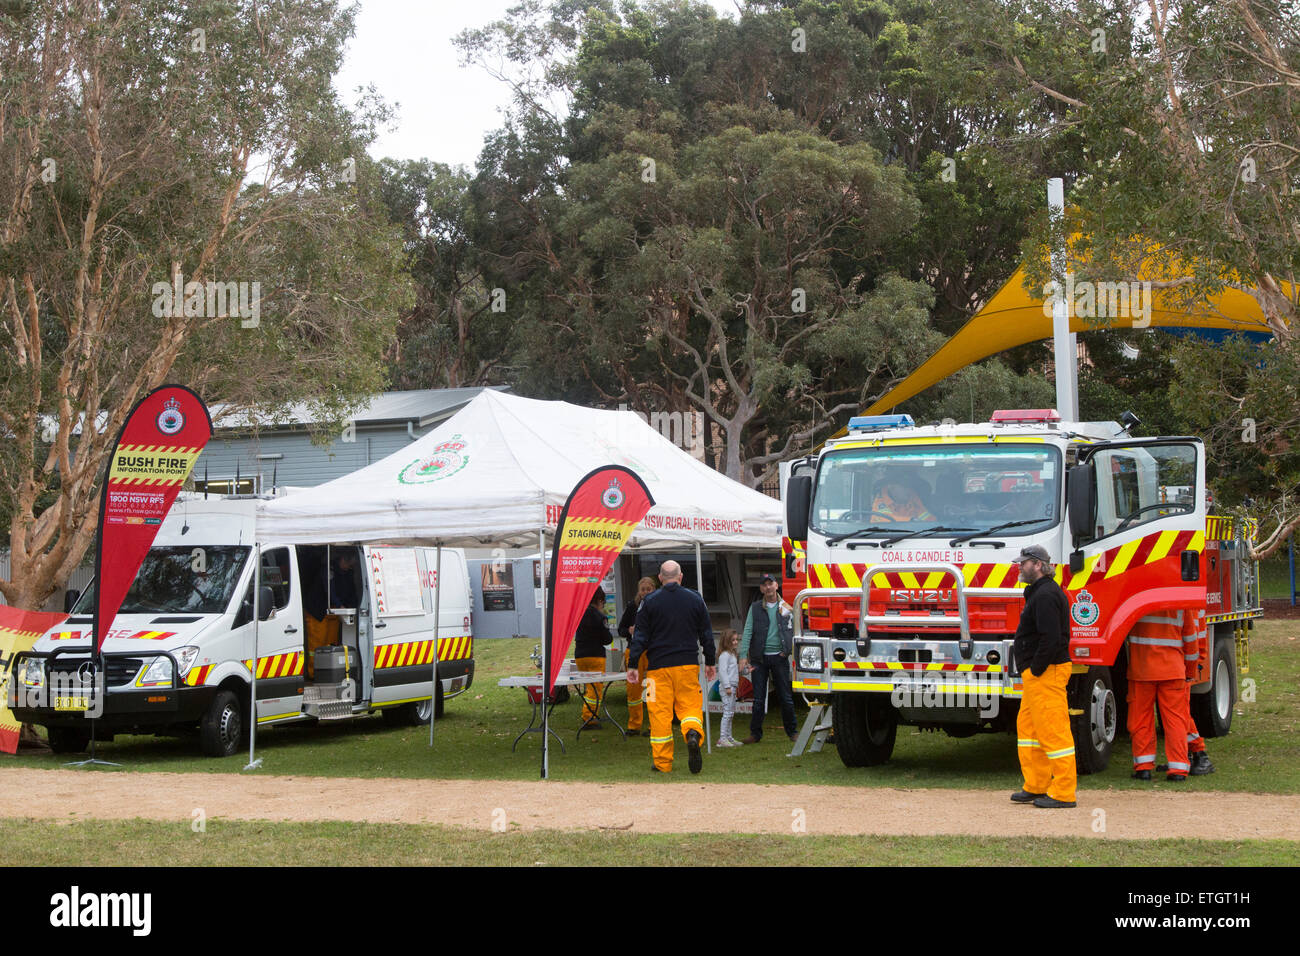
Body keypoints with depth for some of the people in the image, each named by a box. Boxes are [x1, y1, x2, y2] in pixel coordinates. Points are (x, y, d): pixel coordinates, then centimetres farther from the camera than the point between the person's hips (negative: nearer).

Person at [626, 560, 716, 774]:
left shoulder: (649, 602, 0)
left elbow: (640, 636, -1)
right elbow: (706, 634, 12)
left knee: (660, 711, 2)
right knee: (690, 704, 8)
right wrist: (710, 662, 22)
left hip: (658, 666, -1)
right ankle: (693, 732, -24)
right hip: (688, 664, 1)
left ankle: (662, 762, 4)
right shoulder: (695, 599, 6)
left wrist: (633, 664, 3)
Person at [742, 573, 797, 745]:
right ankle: (755, 733, 8)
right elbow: (748, 632, -3)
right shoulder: (755, 608, 4)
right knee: (759, 698, 1)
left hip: (779, 657, 0)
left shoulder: (786, 607, 6)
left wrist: (788, 650, -2)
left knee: (786, 697, 3)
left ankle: (792, 731, 15)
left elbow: (792, 631, 10)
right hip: (760, 658, 0)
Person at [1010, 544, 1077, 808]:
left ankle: (1063, 793, -6)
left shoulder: (1045, 595, -16)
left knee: (1053, 730, -8)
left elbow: (1051, 638, -24)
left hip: (1045, 674, -12)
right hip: (1037, 675, 12)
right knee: (1027, 726, 16)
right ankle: (1037, 786, 22)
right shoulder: (1041, 592, 18)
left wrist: (1036, 669, -18)